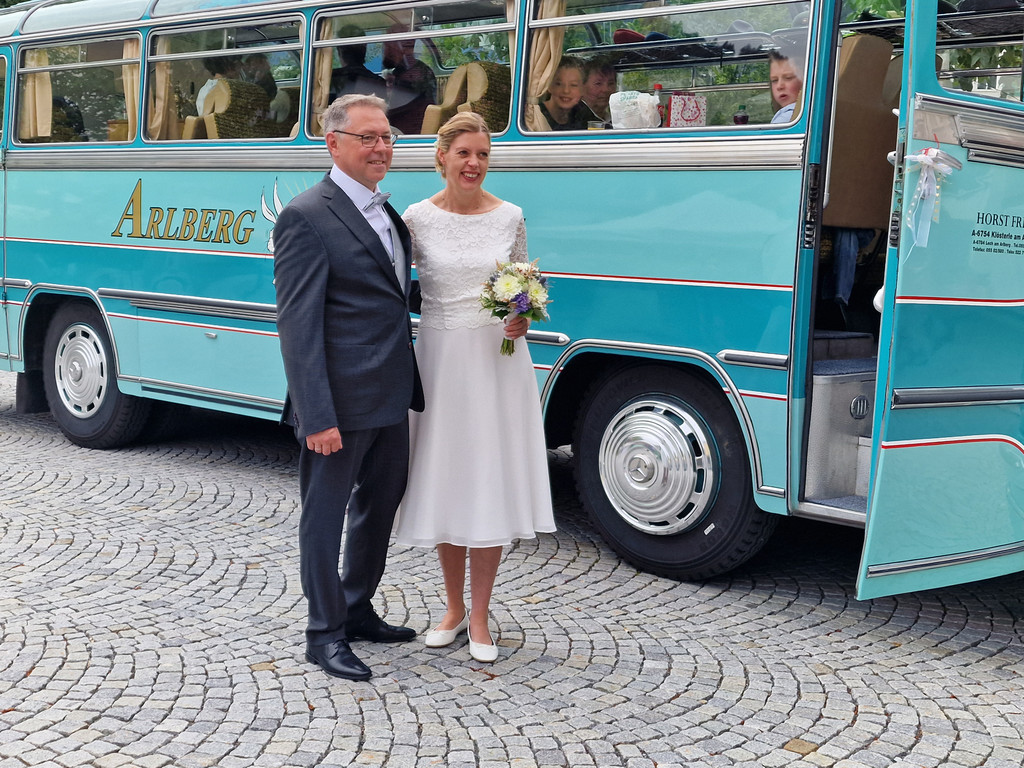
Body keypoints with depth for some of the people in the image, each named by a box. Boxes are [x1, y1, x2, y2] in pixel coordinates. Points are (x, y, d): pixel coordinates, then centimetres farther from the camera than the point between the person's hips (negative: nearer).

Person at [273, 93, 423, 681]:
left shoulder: (386, 214, 12)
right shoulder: (307, 218, -15)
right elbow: (298, 325, -18)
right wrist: (317, 416, -23)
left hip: (390, 399, 9)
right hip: (340, 404, -9)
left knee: (380, 506, 20)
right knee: (326, 514, 5)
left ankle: (358, 611, 37)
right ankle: (325, 633, 18)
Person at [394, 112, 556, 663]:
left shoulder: (509, 217, 2)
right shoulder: (417, 219, -2)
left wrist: (520, 318, -9)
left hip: (498, 358, 1)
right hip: (440, 358, 0)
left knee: (492, 483, 2)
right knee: (443, 482, 7)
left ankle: (480, 616, 15)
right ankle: (454, 609, 24)